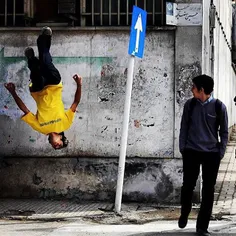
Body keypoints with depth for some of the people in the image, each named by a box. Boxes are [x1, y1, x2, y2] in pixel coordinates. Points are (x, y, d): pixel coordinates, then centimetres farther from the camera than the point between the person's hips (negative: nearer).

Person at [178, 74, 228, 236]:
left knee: (208, 191, 3)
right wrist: (182, 148, 3)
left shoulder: (219, 107, -5)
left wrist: (221, 152, -3)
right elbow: (184, 127, 9)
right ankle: (184, 215, 32)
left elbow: (224, 132, 2)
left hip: (212, 153, -1)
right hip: (191, 151, 1)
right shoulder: (190, 104, 1)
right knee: (188, 186, 4)